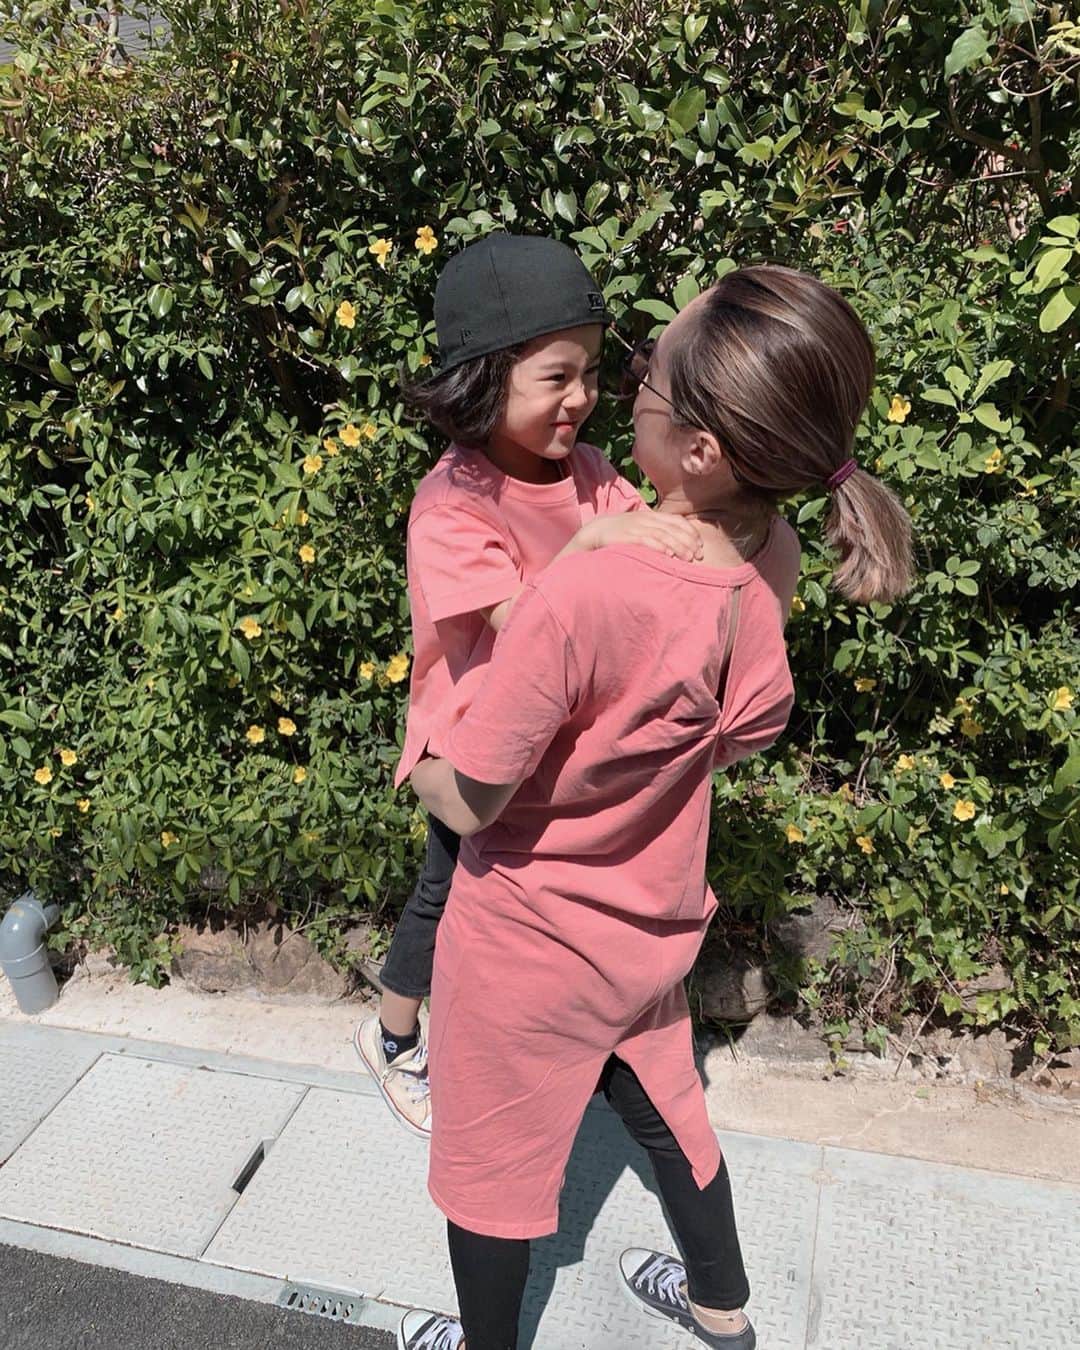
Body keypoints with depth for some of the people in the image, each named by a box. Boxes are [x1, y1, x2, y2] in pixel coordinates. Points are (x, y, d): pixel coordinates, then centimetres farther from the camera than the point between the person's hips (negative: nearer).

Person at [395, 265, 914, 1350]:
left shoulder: (582, 596, -36)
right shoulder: (770, 562, -14)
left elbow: (470, 802, -25)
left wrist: (417, 760, -3)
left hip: (529, 938, -6)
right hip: (651, 922, 7)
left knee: (491, 1160, 21)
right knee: (661, 1107, 32)